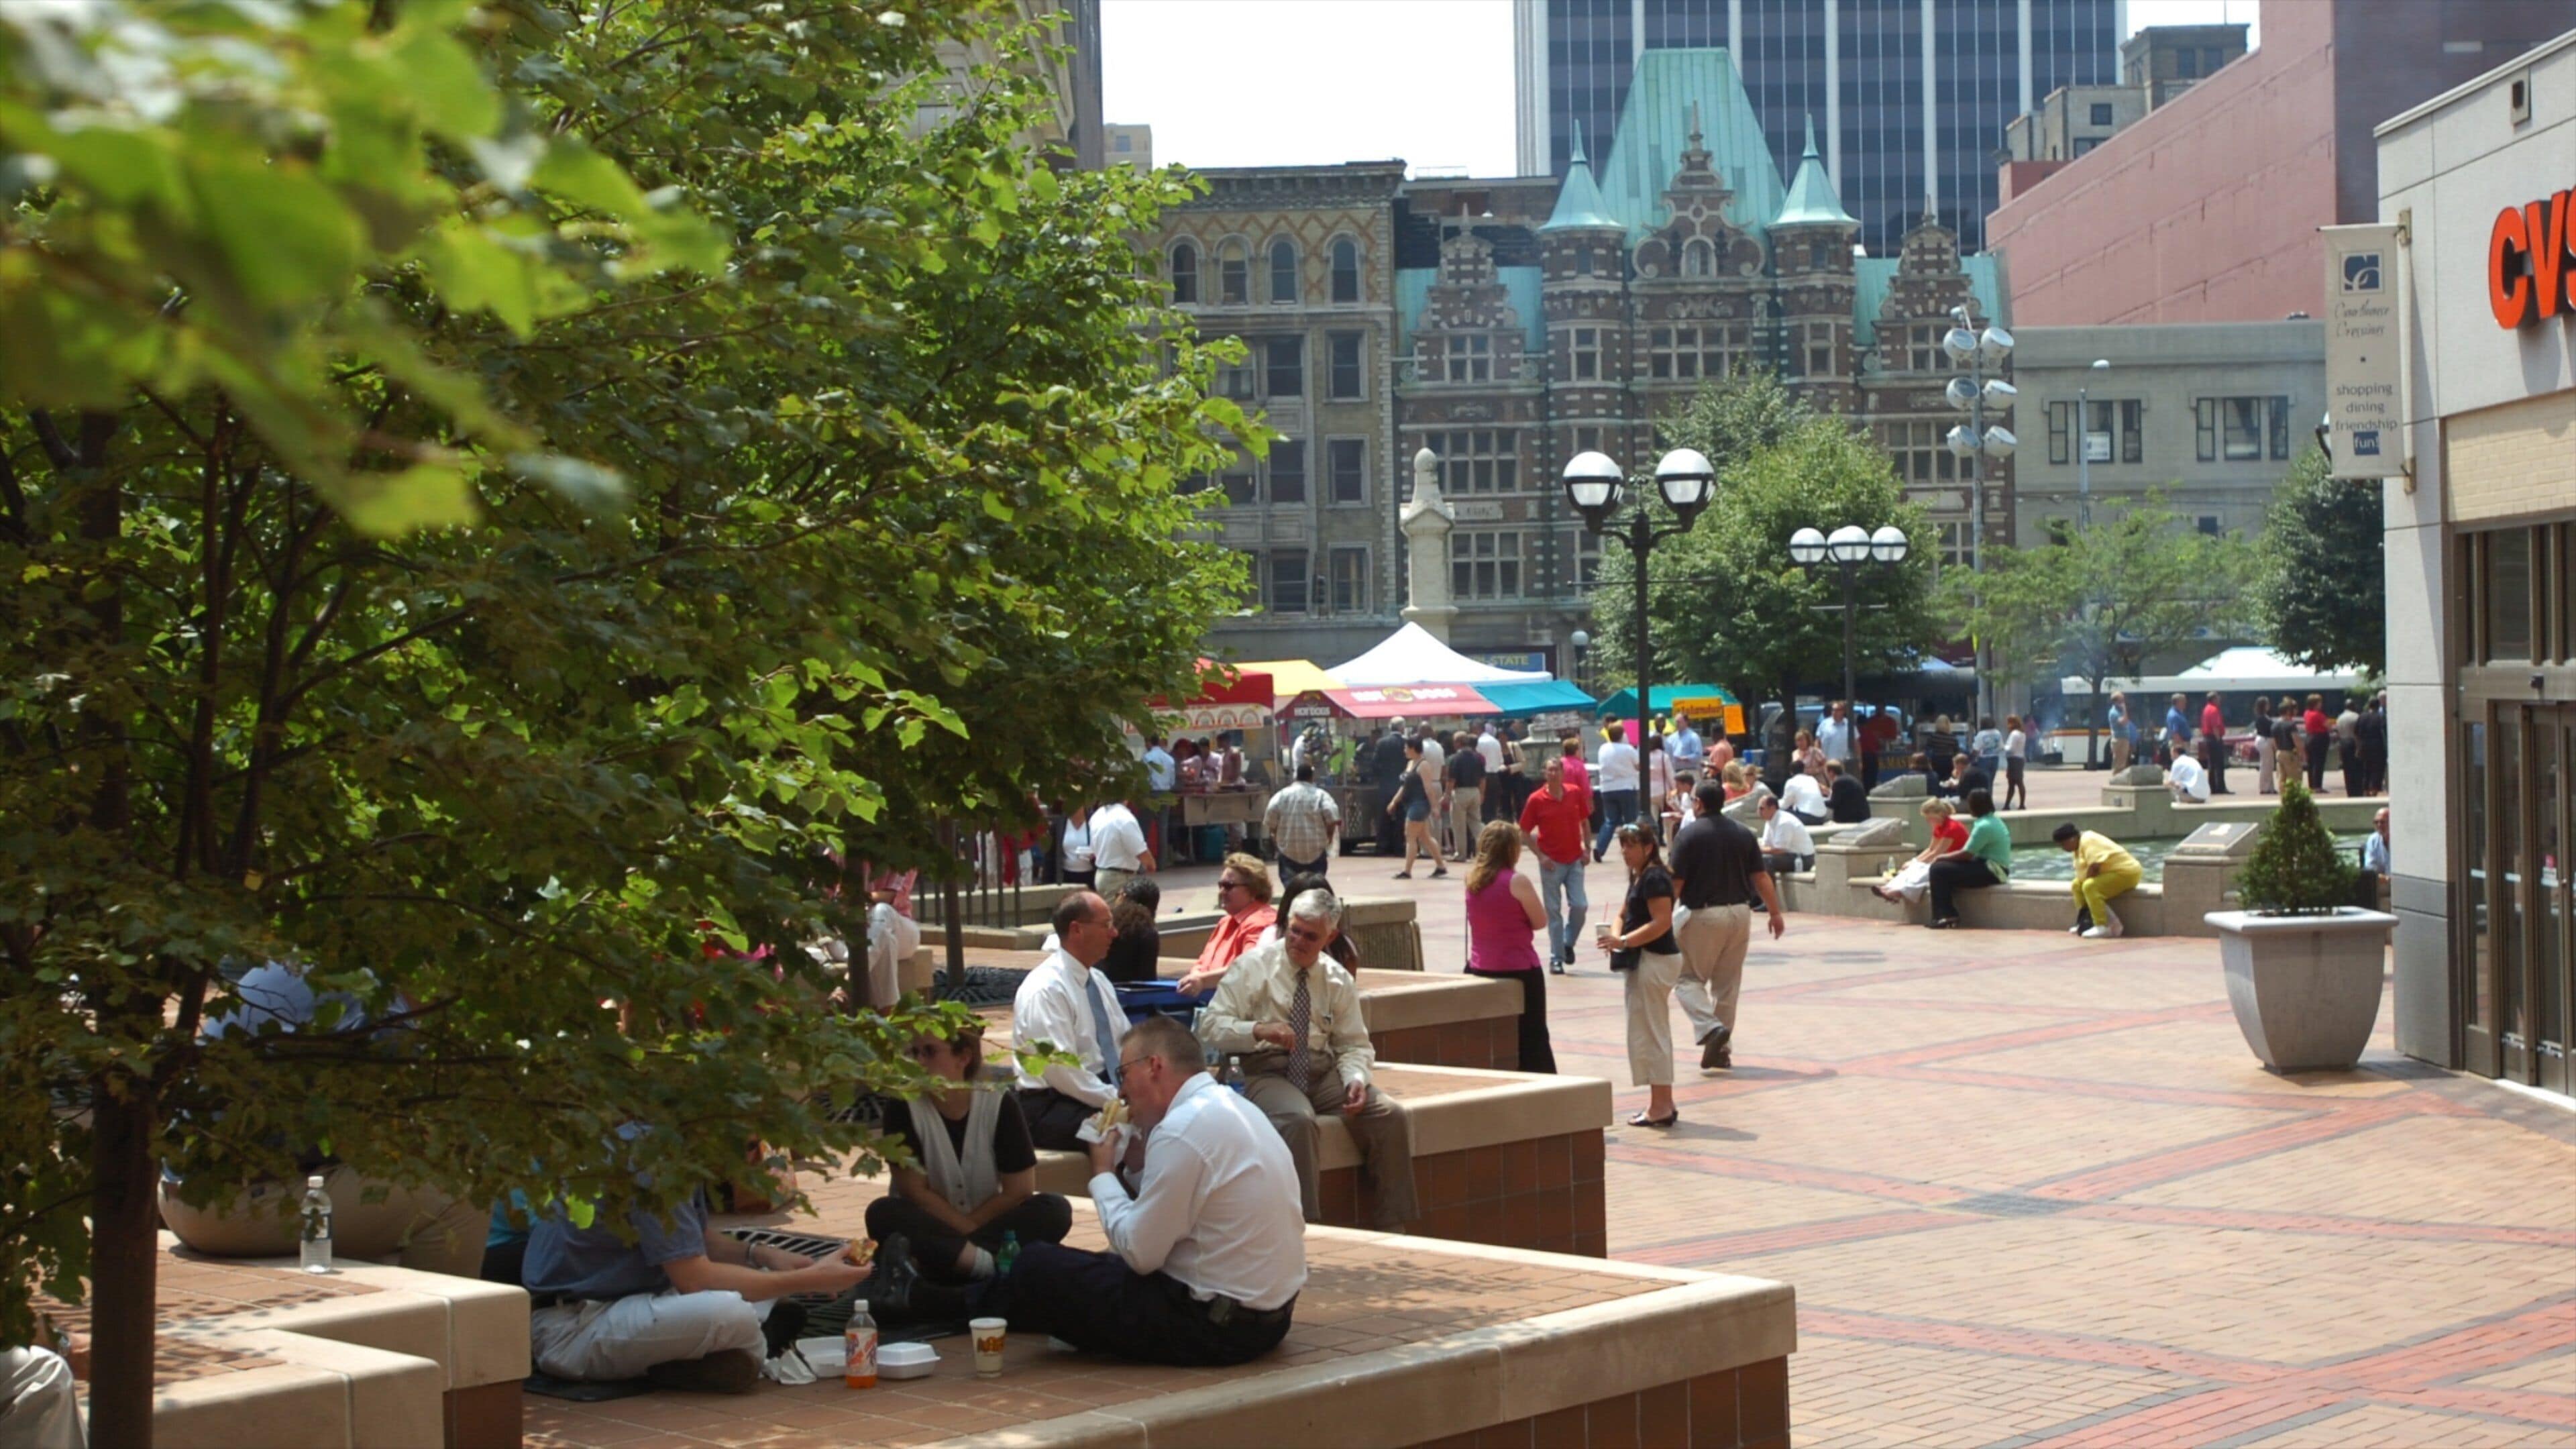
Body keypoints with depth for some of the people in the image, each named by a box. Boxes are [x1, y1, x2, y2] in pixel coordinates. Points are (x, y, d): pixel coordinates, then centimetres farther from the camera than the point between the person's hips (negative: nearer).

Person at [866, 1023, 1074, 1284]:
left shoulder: (1000, 1105, -9)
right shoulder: (904, 1107, -10)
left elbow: (1019, 1191, -8)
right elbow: (913, 1192, -11)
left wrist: (970, 1225, -10)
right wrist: (968, 1229, -15)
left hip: (989, 1223, 1)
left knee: (1055, 1211, -23)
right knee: (882, 1214, -32)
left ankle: (947, 1259, -35)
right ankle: (993, 1263, -41)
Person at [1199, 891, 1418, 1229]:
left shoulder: (1338, 980, 11)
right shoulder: (1253, 967, 0)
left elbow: (1355, 1046, 12)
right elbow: (1210, 1026, -6)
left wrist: (1356, 1079, -11)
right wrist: (1259, 1030, -24)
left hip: (1323, 1072, 4)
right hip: (1268, 1072, -4)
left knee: (1393, 1116, -17)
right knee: (1298, 1119, -37)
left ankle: (1391, 1225, -8)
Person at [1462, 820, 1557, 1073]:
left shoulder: (1472, 879, 3)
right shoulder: (1517, 881, -15)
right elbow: (1540, 922, -8)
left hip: (1480, 970, 6)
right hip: (1519, 971, -6)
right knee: (1533, 1040, 4)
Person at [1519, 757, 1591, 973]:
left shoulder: (1576, 793, 0)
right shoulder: (1536, 799, -7)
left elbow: (1584, 821, 12)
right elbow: (1524, 831, -2)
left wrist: (1586, 848, 4)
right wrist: (1540, 856, -10)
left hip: (1575, 860, 2)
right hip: (1551, 862, -2)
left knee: (1580, 905, -6)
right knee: (1554, 911, 2)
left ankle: (1568, 942, 20)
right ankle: (1556, 958, 11)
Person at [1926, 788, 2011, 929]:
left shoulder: (1984, 826, -19)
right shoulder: (1995, 821, 13)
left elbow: (1966, 855, -17)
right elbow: (1971, 852, 16)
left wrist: (1941, 858, -2)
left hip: (1990, 872, -10)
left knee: (1939, 870, -12)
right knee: (1944, 867, 15)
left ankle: (1944, 916, -7)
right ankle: (1948, 915, 11)